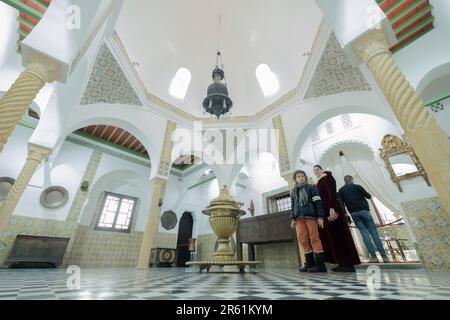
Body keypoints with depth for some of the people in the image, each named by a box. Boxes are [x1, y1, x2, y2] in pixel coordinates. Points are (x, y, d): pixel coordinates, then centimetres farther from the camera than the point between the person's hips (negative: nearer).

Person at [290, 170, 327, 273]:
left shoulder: (311, 187, 8)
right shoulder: (293, 191, 21)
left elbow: (318, 202, 1)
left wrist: (320, 216, -8)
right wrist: (293, 218, 11)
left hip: (311, 216, -4)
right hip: (299, 218, 4)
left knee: (314, 239, -4)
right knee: (302, 240, -2)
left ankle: (320, 264, 1)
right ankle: (310, 263, 6)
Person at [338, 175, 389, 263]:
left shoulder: (341, 190, 8)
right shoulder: (357, 186, 2)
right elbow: (368, 196, 8)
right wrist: (369, 195, 30)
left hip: (353, 213, 2)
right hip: (363, 210, -2)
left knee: (365, 233, 3)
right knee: (374, 232, 3)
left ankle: (373, 257, -1)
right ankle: (384, 256, 3)